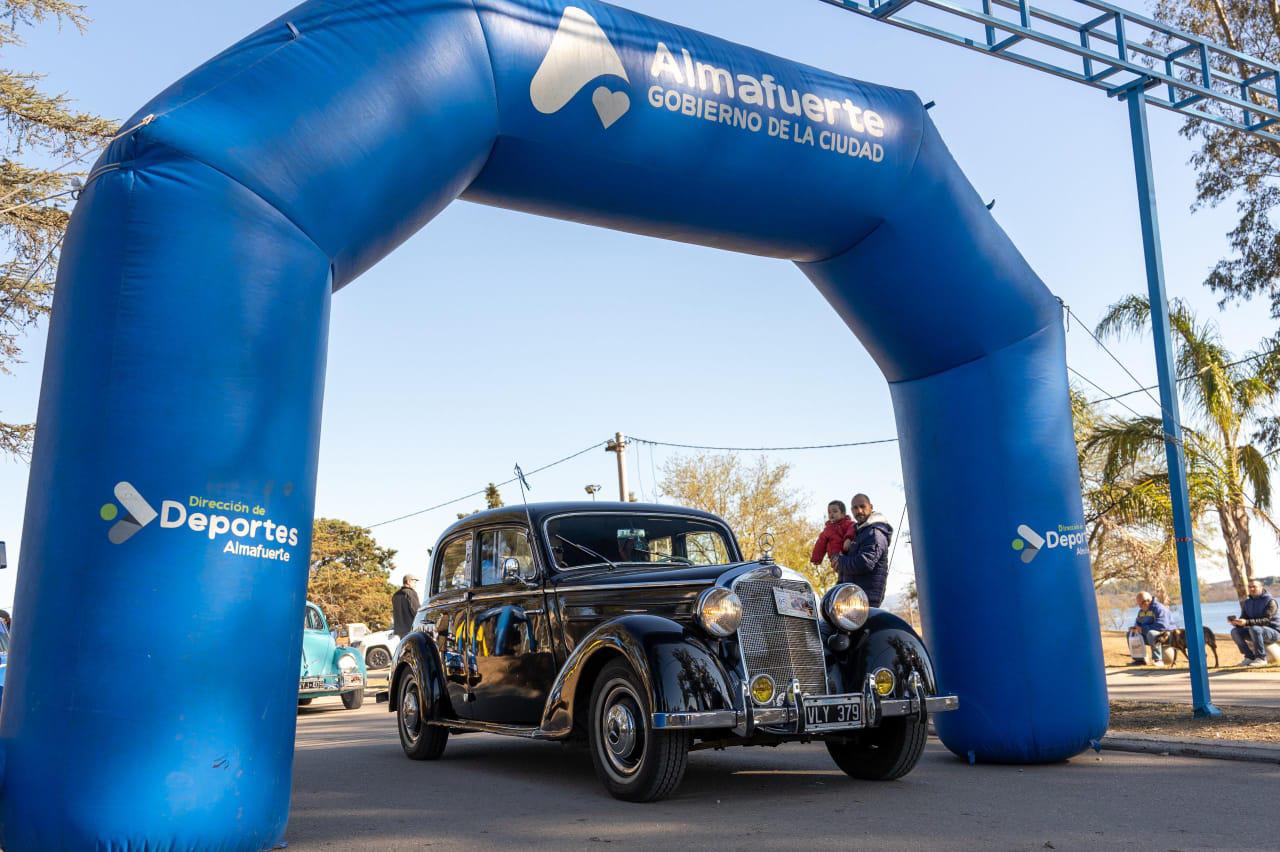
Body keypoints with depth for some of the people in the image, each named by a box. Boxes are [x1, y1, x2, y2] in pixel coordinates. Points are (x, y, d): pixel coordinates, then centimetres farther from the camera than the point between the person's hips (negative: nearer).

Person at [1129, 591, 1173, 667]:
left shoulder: (1159, 608, -19)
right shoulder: (1141, 611, 10)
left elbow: (1162, 625, -31)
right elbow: (1138, 622, 21)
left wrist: (1143, 629, -29)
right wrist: (1135, 628, -5)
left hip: (1165, 635, -9)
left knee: (1151, 633, -39)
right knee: (1130, 634, 4)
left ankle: (1158, 660, -32)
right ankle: (1139, 659, 3)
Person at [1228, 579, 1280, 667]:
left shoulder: (1270, 601, -14)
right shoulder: (1247, 602, 7)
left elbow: (1266, 620, -26)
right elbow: (1244, 618, 3)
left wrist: (1247, 622, -39)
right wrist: (1236, 622, -23)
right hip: (1258, 633, 7)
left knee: (1254, 629, -37)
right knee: (1235, 631, -16)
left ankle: (1261, 658, -26)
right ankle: (1249, 657, -9)